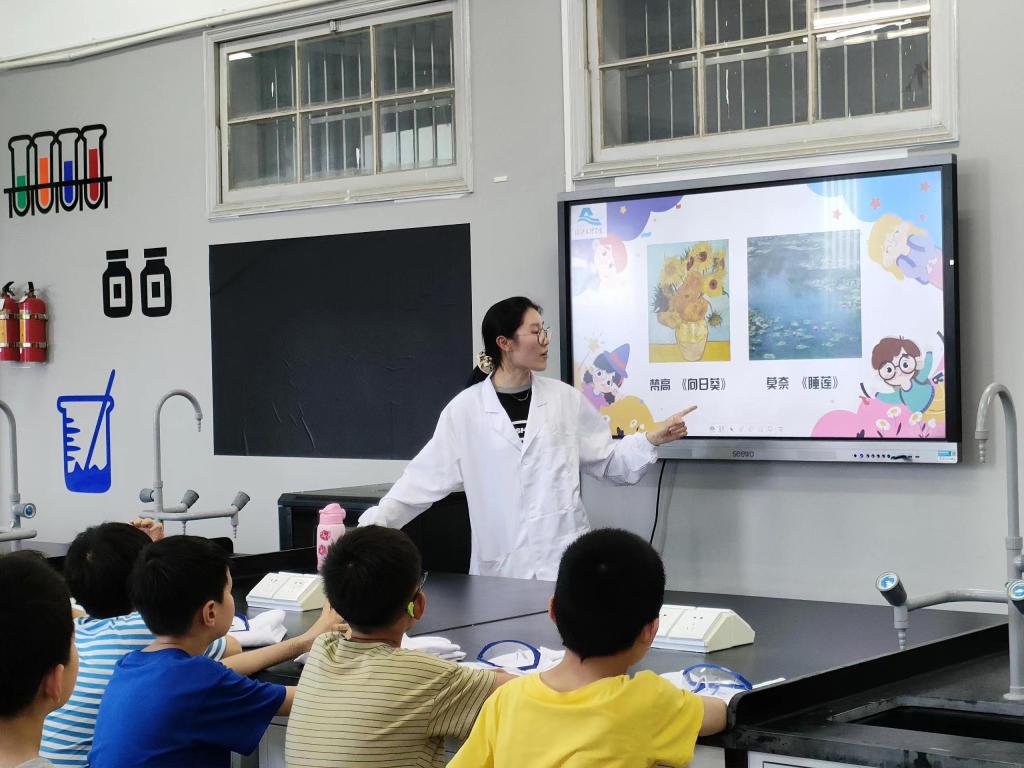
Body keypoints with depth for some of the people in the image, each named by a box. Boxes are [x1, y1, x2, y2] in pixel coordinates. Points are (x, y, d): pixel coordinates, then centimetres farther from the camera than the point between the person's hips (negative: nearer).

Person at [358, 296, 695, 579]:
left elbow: (607, 461, 12)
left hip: (565, 562, 1)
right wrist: (372, 523, -7)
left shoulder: (566, 399, 6)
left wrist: (652, 439, -3)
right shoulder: (465, 410, 0)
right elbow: (424, 478, 1)